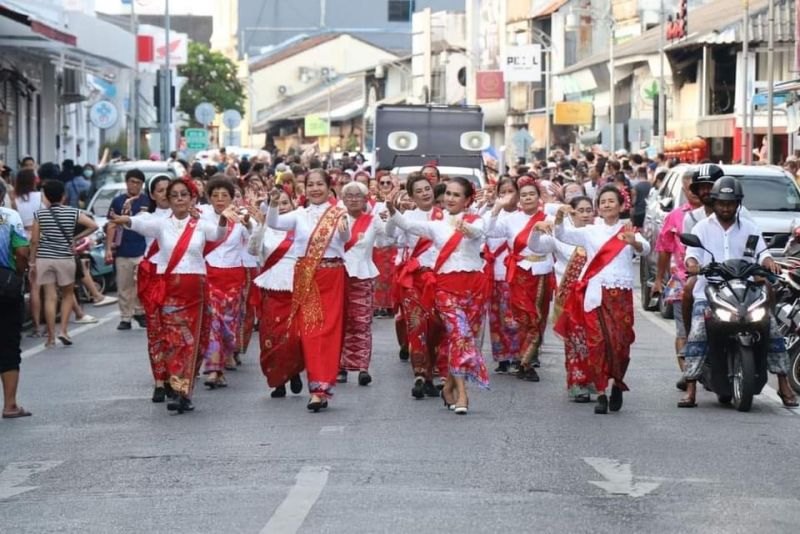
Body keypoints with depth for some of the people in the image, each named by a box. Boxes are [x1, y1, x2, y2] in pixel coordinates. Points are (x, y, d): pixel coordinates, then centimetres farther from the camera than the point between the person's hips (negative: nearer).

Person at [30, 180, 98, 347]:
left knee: (50, 297, 2)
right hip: (65, 258, -1)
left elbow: (34, 240, 0)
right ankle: (63, 330, 4)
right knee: (68, 295, 16)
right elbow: (93, 226, -7)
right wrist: (77, 237, 3)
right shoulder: (73, 213, -2)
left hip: (44, 258, 1)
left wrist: (33, 260, 9)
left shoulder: (40, 214, 0)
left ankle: (51, 337, 2)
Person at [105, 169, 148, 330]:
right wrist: (108, 248, 0)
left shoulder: (147, 201, 5)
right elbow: (112, 226, 7)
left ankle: (140, 312, 9)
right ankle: (125, 318, 11)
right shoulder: (118, 201, 8)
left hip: (142, 251, -1)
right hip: (122, 251, 1)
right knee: (124, 287, 5)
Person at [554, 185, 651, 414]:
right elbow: (562, 235, 3)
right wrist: (559, 217, -19)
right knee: (598, 342, -8)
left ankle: (618, 384, 21)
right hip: (596, 293, 1)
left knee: (621, 342, -3)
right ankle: (601, 394, -5)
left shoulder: (629, 231, 9)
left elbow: (645, 248, -10)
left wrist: (634, 242, -35)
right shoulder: (590, 232, 13)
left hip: (621, 294, 0)